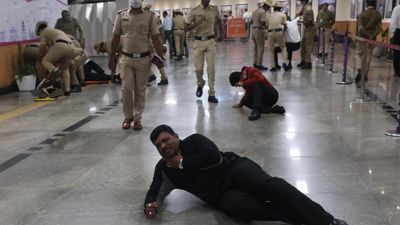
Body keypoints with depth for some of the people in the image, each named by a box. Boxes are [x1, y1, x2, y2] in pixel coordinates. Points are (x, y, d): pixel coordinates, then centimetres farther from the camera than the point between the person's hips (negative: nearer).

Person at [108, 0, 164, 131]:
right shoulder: (121, 15, 4)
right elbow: (115, 38, 8)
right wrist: (111, 58, 8)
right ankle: (128, 116, 19)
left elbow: (155, 38, 0)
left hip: (143, 59, -1)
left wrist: (161, 57, -6)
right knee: (126, 89, 0)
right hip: (126, 58, 1)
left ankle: (137, 118, 18)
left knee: (140, 90, 6)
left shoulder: (150, 16, 0)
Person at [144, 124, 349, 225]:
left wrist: (183, 163, -2)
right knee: (244, 206, -34)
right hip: (223, 195, 1)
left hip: (234, 168, -1)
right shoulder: (163, 168, 18)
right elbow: (155, 191, 13)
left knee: (269, 185, -31)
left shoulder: (193, 141, 7)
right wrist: (151, 203, -12)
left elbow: (214, 157, -8)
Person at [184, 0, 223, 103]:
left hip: (211, 41, 1)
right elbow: (186, 28, -8)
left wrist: (221, 35, 24)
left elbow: (219, 22, 23)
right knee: (198, 68, -1)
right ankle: (200, 84, 33)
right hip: (198, 42, -1)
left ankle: (211, 94, 4)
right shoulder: (194, 11, -6)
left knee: (211, 68, -3)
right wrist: (198, 22, -21)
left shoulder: (215, 9, 2)